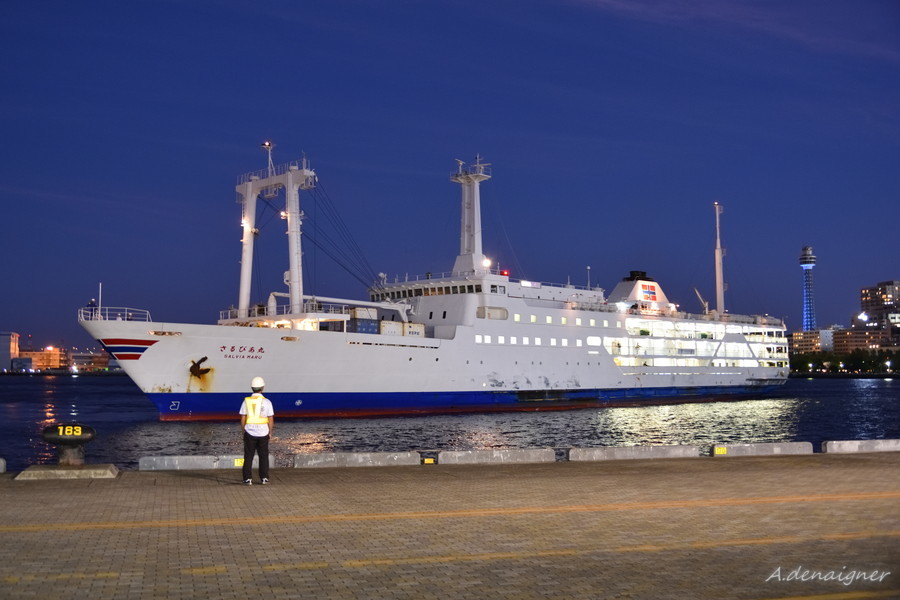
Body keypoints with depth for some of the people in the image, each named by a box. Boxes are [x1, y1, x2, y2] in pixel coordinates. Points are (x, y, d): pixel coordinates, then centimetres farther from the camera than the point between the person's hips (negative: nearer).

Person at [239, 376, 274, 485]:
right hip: (263, 433, 0)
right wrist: (270, 432, 7)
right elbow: (271, 420, -5)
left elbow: (243, 419, -3)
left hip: (250, 433, 0)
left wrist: (243, 431, 9)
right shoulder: (266, 402, -6)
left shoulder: (246, 401, -4)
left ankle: (248, 479, 4)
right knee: (263, 456, 12)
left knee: (248, 456, 8)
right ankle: (264, 478, 10)